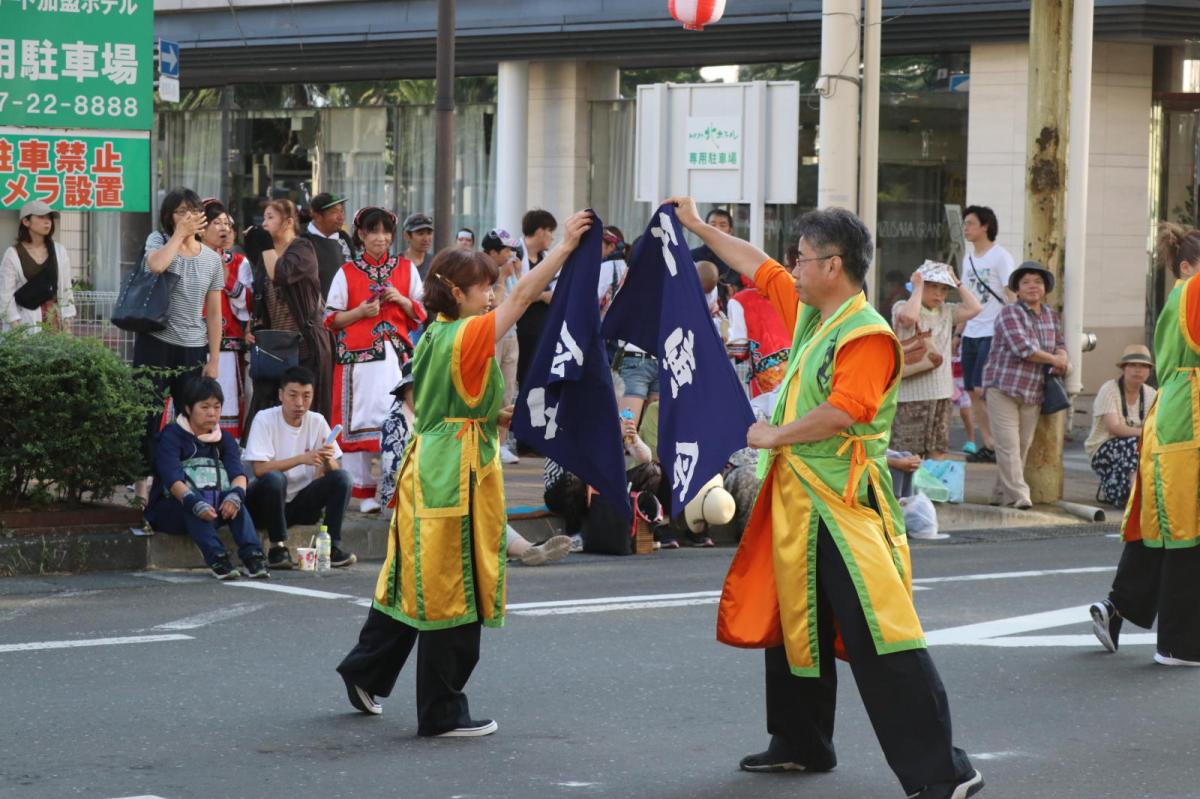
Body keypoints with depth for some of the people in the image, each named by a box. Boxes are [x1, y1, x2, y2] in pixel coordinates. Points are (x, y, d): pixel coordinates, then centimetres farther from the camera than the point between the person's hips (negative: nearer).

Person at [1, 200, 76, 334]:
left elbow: (66, 289, 11)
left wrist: (67, 327, 5)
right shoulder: (13, 254, -2)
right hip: (24, 320, -3)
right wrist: (16, 328, -11)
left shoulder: (59, 251, 9)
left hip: (52, 318, 3)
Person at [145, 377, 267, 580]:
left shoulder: (225, 439, 11)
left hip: (215, 503, 4)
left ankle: (252, 555, -40)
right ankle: (216, 558, -49)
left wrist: (235, 495, -31)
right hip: (171, 508, -4)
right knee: (193, 505, -36)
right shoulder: (172, 436, -6)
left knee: (234, 501, -27)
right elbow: (172, 479, -21)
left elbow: (238, 473, -7)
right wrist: (194, 502, -40)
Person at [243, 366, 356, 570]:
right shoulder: (265, 420, -11)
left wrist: (327, 461, -23)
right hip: (265, 505, -4)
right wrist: (301, 459, -29)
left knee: (341, 478, -16)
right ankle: (278, 547, -22)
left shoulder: (317, 422, 2)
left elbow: (334, 471, 0)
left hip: (302, 503, 4)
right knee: (274, 478, -34)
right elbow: (259, 469, -22)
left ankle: (331, 546, -14)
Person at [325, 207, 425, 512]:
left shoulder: (407, 269, 12)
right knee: (361, 421, -5)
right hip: (358, 357, -1)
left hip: (396, 356, 1)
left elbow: (422, 314, 15)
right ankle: (365, 490, 0)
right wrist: (360, 311, -9)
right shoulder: (346, 273, 7)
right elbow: (331, 319, 5)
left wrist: (402, 301, -4)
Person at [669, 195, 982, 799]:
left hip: (845, 507, -10)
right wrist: (699, 228, 32)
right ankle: (800, 745, 36)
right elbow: (758, 267, 25)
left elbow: (844, 411, -26)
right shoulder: (808, 311, 11)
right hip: (797, 500, 10)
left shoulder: (867, 335, -16)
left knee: (878, 641, -15)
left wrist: (775, 436, -14)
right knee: (794, 623, 21)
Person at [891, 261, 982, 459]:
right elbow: (909, 317, -27)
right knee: (909, 456, -6)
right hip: (912, 393, -6)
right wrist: (918, 287, -13)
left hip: (941, 392, 6)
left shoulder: (946, 312, 13)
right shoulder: (902, 307, -5)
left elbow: (974, 309, 2)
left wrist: (957, 282, 7)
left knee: (937, 453, 9)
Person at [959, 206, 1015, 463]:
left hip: (993, 333, -8)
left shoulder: (1000, 257, -6)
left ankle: (998, 445, -5)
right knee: (973, 392, 5)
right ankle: (987, 445, 10)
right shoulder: (969, 259, 16)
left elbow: (1012, 296, -10)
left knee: (982, 389, -13)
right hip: (971, 333, 8)